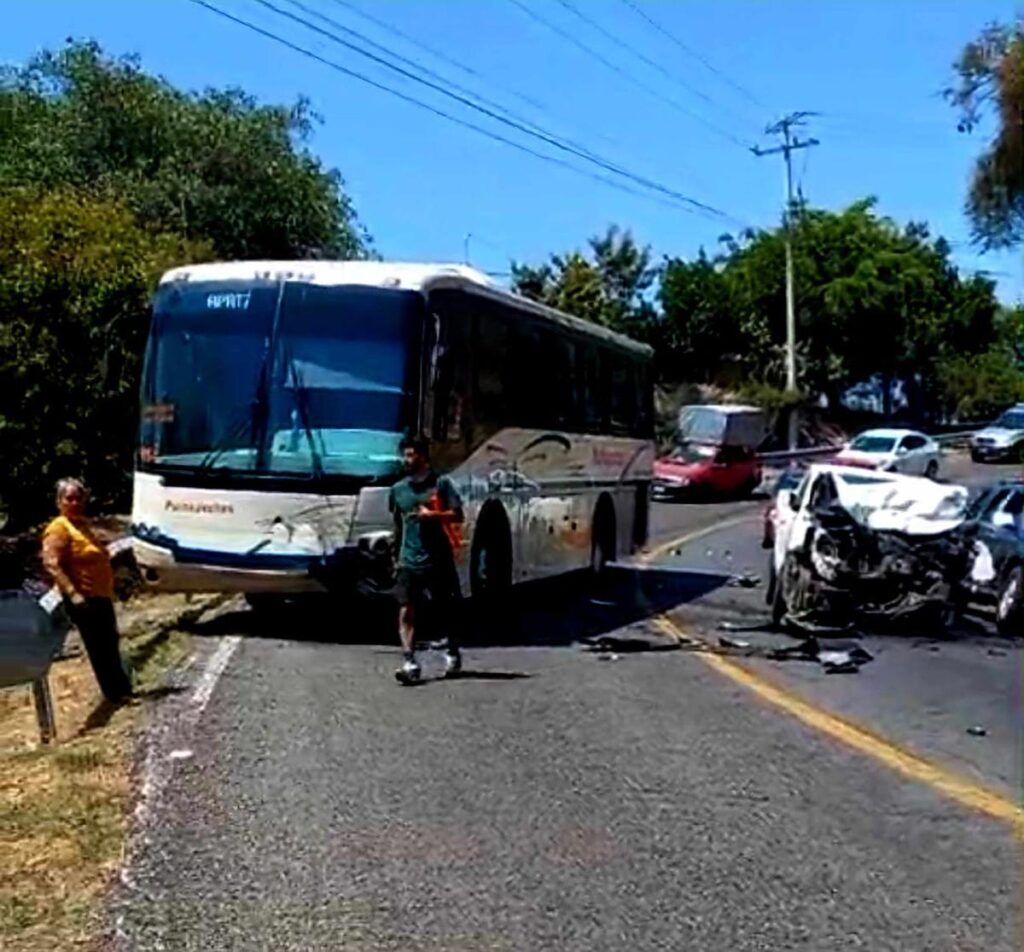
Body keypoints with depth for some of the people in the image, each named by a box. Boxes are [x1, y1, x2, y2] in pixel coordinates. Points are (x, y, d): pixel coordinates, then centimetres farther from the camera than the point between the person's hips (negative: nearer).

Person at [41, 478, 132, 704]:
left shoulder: (82, 523, 13)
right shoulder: (58, 529, -16)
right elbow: (51, 564, -25)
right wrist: (73, 594, -31)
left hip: (101, 596, 10)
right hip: (84, 600, -10)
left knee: (111, 644, 19)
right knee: (99, 648, -1)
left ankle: (123, 688, 32)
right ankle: (115, 693, 9)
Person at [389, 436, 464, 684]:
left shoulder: (441, 483, -1)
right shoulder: (398, 489, 10)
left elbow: (458, 515, -4)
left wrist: (432, 515, -17)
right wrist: (397, 556, 20)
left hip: (439, 561, -2)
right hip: (409, 562, 2)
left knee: (446, 612, 11)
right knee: (406, 613, -12)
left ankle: (453, 654, 33)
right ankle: (410, 662, -17)